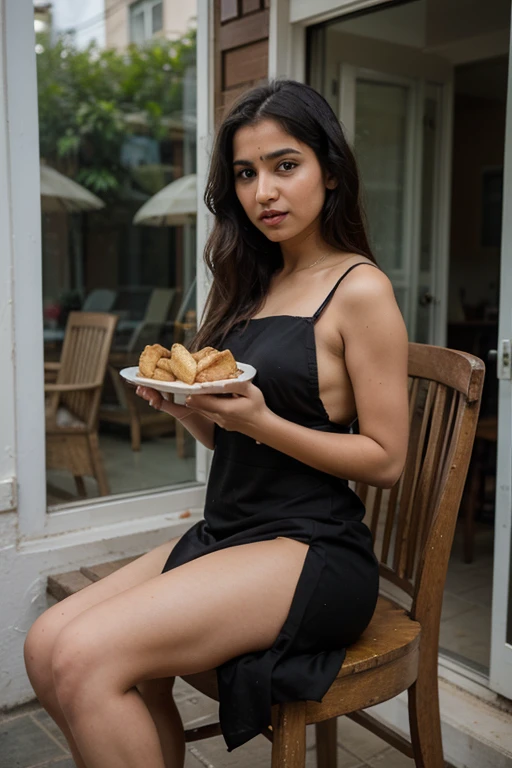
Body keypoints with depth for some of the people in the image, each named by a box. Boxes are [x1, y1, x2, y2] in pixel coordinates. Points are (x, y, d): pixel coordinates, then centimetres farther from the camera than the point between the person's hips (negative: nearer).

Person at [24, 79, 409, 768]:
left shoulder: (360, 290, -8)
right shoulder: (255, 285, 15)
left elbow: (385, 459, -10)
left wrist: (261, 421, -20)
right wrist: (181, 404, -2)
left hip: (311, 548, -7)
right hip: (225, 532, 8)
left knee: (86, 659, -21)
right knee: (46, 646, -7)